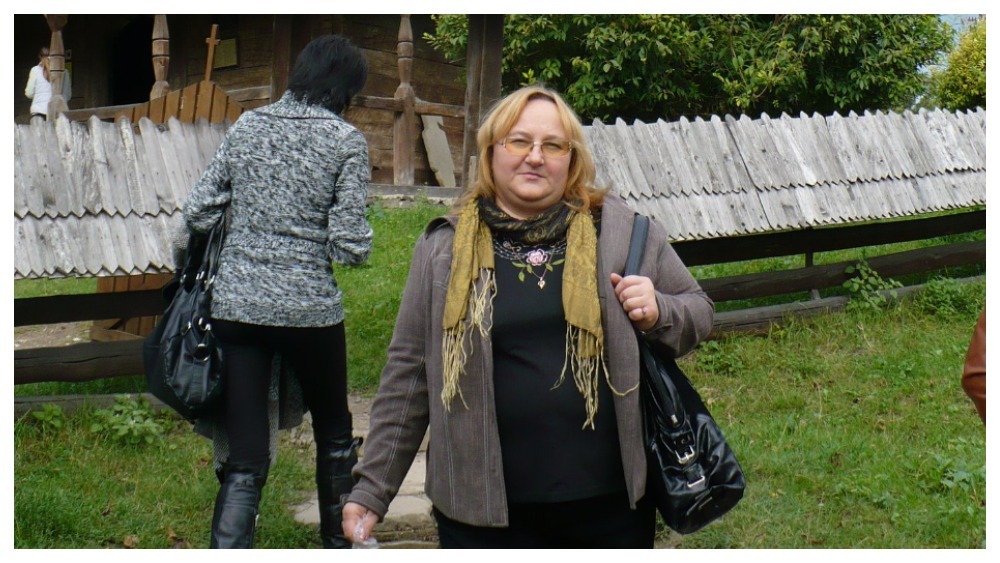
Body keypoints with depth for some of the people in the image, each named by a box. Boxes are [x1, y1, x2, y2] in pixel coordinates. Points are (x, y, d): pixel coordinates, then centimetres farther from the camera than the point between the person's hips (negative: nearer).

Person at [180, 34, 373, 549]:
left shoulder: (247, 126, 6)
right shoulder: (346, 140, -6)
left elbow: (198, 215, 4)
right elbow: (349, 244, -11)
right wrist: (357, 241, 11)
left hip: (234, 306, 3)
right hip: (309, 308, -3)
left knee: (243, 458, 6)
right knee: (333, 431, 22)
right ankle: (339, 541, 38)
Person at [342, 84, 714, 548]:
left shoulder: (624, 231, 2)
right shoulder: (444, 249, 1)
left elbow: (698, 312, 12)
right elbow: (408, 376, 5)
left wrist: (657, 314, -10)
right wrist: (371, 489, 4)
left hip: (612, 497, 1)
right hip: (485, 509, -1)